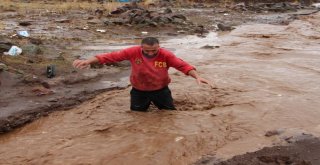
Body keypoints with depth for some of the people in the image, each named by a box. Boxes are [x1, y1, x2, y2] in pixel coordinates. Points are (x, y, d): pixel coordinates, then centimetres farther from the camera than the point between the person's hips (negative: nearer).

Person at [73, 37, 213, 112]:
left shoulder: (166, 55, -20)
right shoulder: (133, 52, -20)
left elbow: (182, 65, -21)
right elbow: (112, 56, -19)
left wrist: (197, 77, -37)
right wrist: (88, 61, -26)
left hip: (161, 90, 0)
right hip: (139, 91, 0)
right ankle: (145, 104, 47)